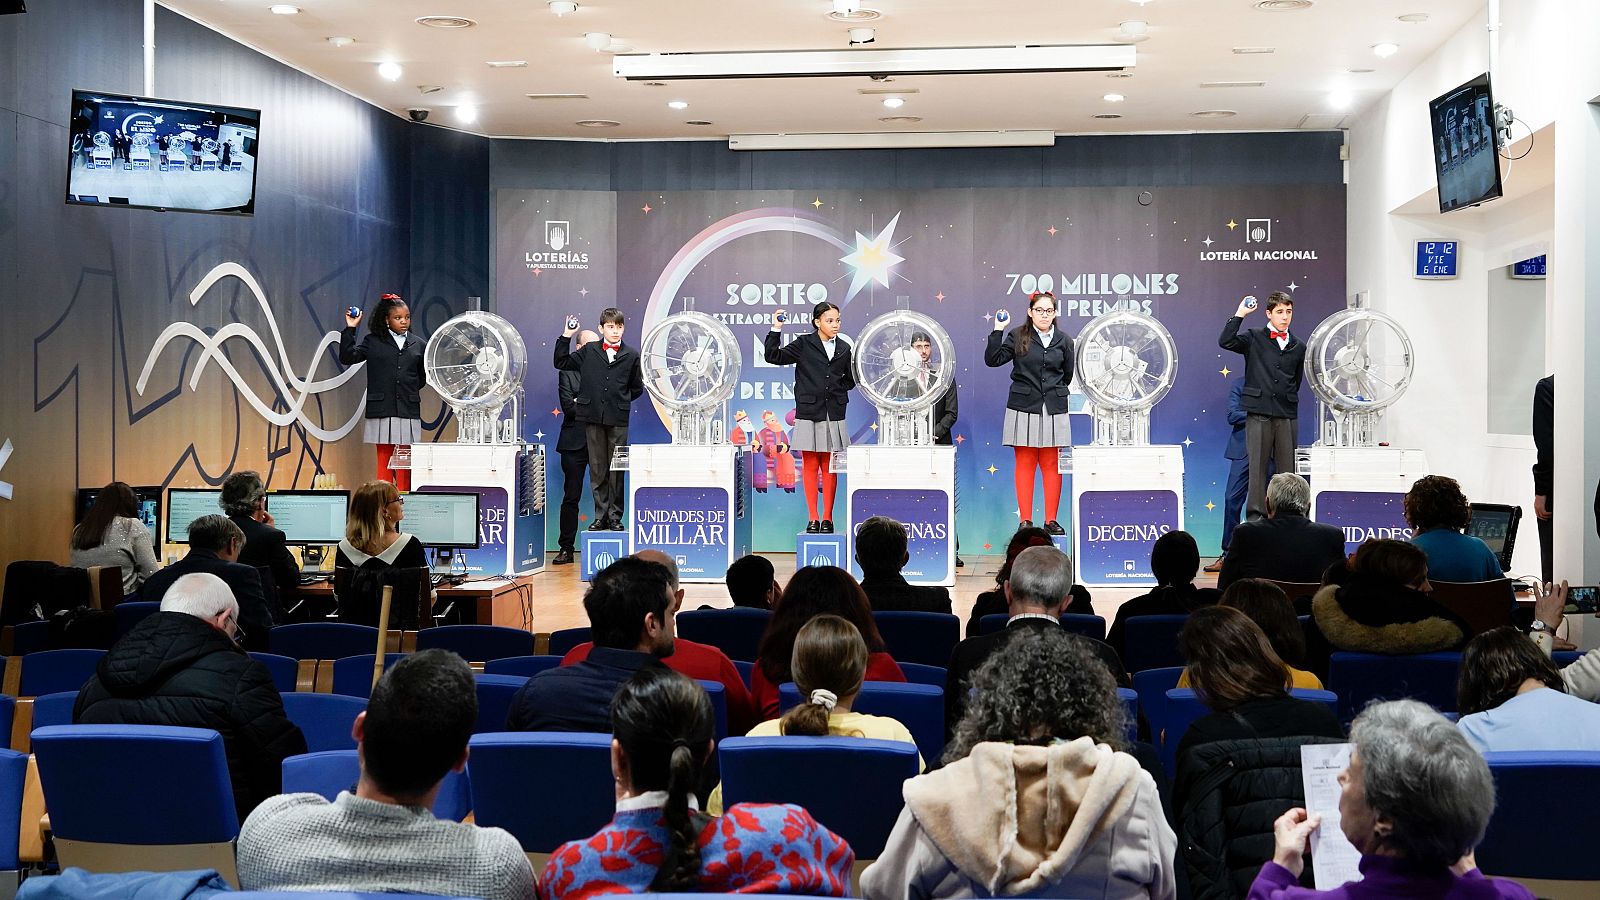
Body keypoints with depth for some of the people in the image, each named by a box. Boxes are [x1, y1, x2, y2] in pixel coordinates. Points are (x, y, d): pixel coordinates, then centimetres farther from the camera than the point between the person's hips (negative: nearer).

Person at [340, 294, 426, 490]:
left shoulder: (419, 345, 8)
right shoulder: (373, 342, 4)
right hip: (382, 411, -1)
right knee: (384, 459, 2)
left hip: (408, 411, 1)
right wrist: (350, 329, -8)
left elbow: (424, 376, 19)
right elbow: (347, 357, -3)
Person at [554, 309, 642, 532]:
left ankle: (615, 517, 8)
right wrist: (567, 336, 2)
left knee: (617, 470, 1)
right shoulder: (588, 352, 7)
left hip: (618, 420, -1)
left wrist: (619, 403, 8)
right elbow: (561, 363, 8)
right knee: (597, 469, 5)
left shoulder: (631, 355, 6)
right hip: (593, 418, 1)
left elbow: (637, 388, 14)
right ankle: (600, 516, 10)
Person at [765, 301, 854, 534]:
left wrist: (838, 391, 2)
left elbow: (850, 380, 19)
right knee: (810, 466, 2)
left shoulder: (844, 349, 9)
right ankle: (813, 518, 7)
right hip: (809, 413, -2)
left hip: (834, 415, 2)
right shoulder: (804, 344, 0)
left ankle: (827, 518, 13)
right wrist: (776, 330, -13)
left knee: (829, 467, 6)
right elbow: (774, 356, -6)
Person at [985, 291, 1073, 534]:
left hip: (1054, 411, 2)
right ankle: (1025, 520, 7)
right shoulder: (1017, 336, 2)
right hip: (1024, 409, -2)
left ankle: (1051, 520, 10)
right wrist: (998, 330, -10)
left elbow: (1067, 375, 18)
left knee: (1052, 465, 3)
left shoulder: (1064, 341, 8)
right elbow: (992, 360, -6)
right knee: (1025, 464, 2)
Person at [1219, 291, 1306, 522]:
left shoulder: (1299, 347, 15)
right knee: (1258, 466, -2)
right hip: (1258, 415, -3)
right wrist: (1240, 314, -12)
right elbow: (1225, 341, -13)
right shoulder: (1254, 338, 4)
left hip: (1287, 416, 3)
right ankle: (1257, 516, 1)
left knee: (1287, 468, 3)